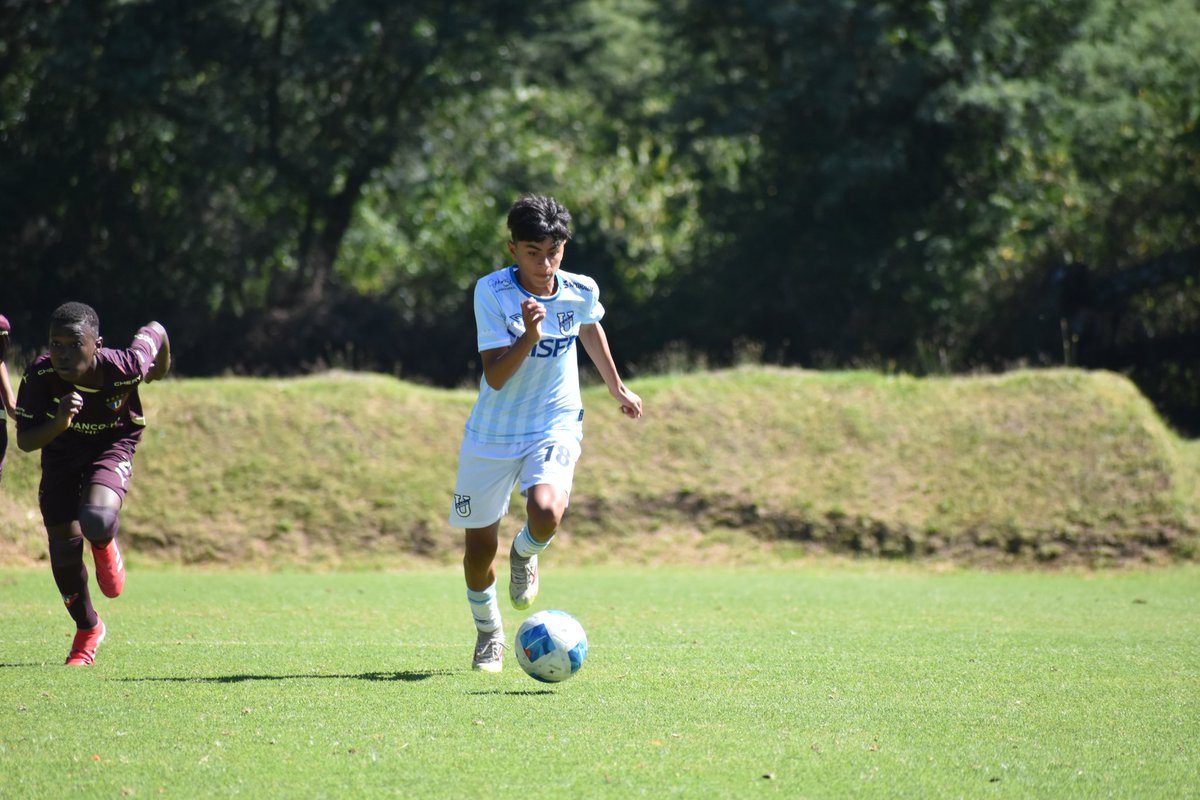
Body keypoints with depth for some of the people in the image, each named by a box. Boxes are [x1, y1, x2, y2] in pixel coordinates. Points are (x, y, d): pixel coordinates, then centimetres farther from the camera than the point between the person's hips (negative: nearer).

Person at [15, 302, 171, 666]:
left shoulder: (125, 368, -33)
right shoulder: (40, 376, -29)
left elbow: (154, 331, -11)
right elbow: (25, 441, -22)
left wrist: (161, 368, 11)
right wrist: (59, 423, -42)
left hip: (112, 448, -2)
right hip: (61, 451, 2)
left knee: (96, 520, -31)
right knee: (64, 549, 3)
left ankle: (105, 546, 11)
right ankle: (88, 630, 31)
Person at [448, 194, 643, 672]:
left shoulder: (581, 292, -7)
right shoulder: (491, 292, -17)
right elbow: (496, 377, -22)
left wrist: (617, 389, 29)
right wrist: (530, 336, -37)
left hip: (556, 424, 1)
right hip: (493, 432, -1)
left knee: (546, 512, -29)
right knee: (480, 544, 6)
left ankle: (526, 553, 9)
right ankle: (488, 632, 35)